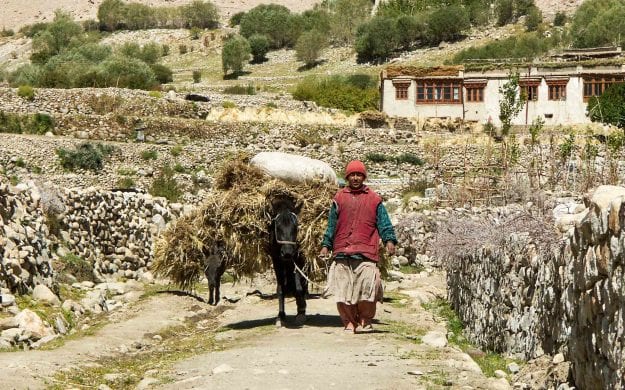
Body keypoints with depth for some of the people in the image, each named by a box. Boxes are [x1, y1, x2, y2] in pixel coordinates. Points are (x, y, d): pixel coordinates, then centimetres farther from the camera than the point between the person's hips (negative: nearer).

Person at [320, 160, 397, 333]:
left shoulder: (374, 199, 11)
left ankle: (365, 321, 5)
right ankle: (349, 322, 9)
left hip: (366, 253, -2)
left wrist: (389, 240, -7)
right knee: (343, 291, -2)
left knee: (367, 288, -11)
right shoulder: (339, 198, 15)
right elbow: (331, 224, 17)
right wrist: (326, 245, 11)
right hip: (342, 253, 2)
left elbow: (383, 222, 7)